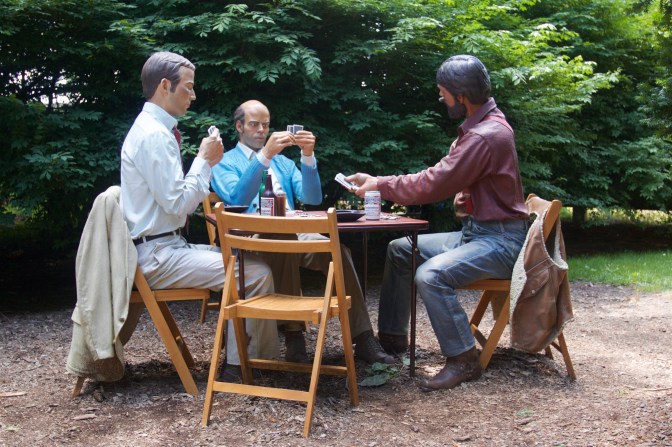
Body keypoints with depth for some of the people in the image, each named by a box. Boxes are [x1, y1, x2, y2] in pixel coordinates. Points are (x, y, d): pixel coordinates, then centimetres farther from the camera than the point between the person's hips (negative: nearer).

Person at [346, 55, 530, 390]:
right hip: (476, 231, 10)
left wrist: (379, 184, -12)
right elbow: (444, 178, 18)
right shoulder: (479, 125, 10)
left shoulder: (487, 136, -23)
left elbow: (432, 185, -23)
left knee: (431, 275, -31)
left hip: (500, 240, -10)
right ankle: (392, 335, 18)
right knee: (400, 249, 10)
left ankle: (463, 360, -15)